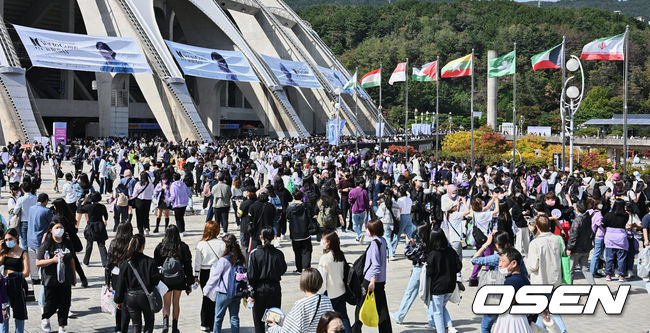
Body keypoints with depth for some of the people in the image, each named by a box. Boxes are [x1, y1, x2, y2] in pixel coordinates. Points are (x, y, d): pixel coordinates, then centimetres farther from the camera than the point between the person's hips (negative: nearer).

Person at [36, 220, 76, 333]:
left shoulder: (68, 243, 7)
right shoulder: (47, 245, -9)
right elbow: (38, 263, -11)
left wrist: (74, 276, 19)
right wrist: (52, 260, -23)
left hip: (65, 280, 4)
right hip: (51, 280, -4)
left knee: (65, 304, 5)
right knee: (51, 304, 3)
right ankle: (45, 319, 34)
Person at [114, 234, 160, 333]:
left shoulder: (125, 263, -5)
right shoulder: (150, 262, -11)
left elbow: (121, 283, -1)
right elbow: (156, 280, -10)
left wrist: (119, 300, 7)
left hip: (131, 298, 2)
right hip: (146, 297, -2)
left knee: (136, 325, 14)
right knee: (149, 323, 16)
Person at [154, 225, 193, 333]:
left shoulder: (160, 247, -7)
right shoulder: (183, 247, -7)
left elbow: (156, 264, -1)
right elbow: (188, 265, -4)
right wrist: (189, 283, 3)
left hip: (165, 279, -1)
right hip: (179, 280, 1)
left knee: (166, 304, 6)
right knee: (176, 303, 16)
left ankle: (165, 323, -19)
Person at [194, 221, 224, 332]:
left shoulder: (201, 244, -6)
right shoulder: (221, 244, -8)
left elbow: (197, 262, -1)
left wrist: (196, 276, 9)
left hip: (204, 273, 1)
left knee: (206, 298, 13)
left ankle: (204, 324, 15)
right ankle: (213, 325, 8)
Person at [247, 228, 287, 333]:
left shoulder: (254, 253, -11)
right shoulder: (278, 253, -7)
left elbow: (251, 275, -10)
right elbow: (283, 270, 6)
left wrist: (251, 293, -5)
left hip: (259, 289, -2)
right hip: (275, 288, 2)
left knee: (258, 320, 8)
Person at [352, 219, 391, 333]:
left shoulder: (374, 243, -16)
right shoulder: (383, 241, 9)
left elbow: (376, 264, -21)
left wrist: (372, 281, -23)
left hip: (370, 279, -8)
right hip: (381, 280, 8)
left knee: (361, 306, 6)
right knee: (382, 307, 9)